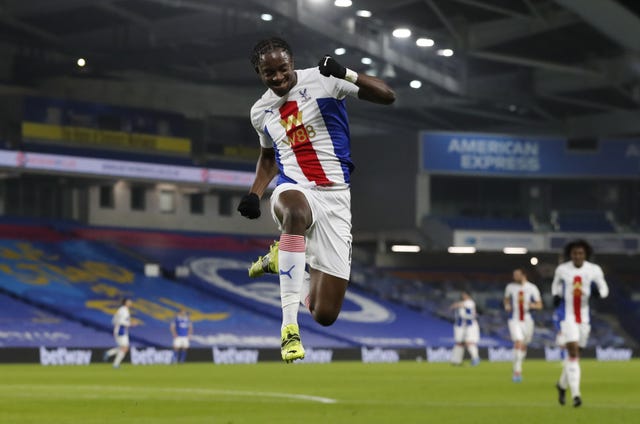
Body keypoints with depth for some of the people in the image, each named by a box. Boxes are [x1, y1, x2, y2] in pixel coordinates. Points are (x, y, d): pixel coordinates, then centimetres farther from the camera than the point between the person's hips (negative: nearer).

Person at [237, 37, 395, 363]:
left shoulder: (321, 80, -4)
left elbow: (387, 97, -10)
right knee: (296, 212, -43)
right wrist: (254, 194, 14)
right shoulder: (260, 112, 11)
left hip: (335, 197, -1)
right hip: (294, 190, 1)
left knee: (325, 315, -4)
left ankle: (284, 257, 29)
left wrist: (346, 74, -25)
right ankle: (289, 324, -40)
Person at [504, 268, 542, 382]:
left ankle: (518, 368, 34)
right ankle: (517, 372, -19)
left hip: (527, 320, 1)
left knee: (523, 346, 12)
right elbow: (506, 299, 19)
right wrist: (507, 306, -3)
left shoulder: (532, 288, -2)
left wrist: (529, 305, -18)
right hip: (514, 320, -1)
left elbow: (539, 305, 2)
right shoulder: (510, 287, 1)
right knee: (518, 343, -18)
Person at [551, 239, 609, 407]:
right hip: (567, 316, -3)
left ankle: (562, 384, 40)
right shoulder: (562, 269, -3)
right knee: (573, 352, -15)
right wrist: (556, 295, -3)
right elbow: (556, 284, 17)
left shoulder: (594, 270, -3)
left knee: (574, 353, 14)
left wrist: (597, 291, -19)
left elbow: (604, 290, 5)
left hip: (584, 317, 3)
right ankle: (575, 394, -18)